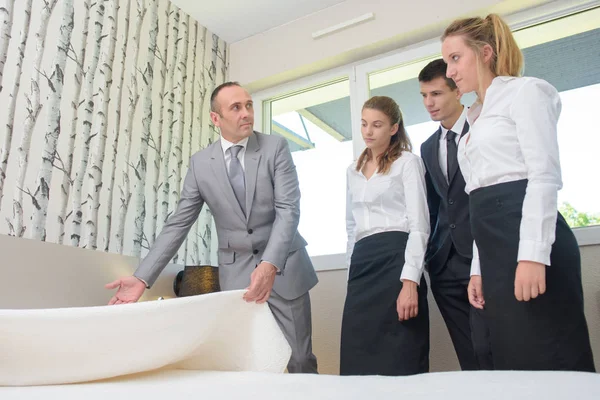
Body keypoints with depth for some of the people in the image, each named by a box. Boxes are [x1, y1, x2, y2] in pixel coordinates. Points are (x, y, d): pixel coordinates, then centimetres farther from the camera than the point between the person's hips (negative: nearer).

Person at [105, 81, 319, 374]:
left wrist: (270, 264, -28)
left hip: (283, 266, -1)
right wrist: (143, 277, -6)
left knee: (300, 361, 3)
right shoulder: (200, 163, 1)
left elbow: (289, 209, -13)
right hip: (235, 273, 2)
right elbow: (178, 223, 2)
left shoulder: (275, 147, -5)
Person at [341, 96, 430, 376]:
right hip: (362, 265, 6)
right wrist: (353, 269, 16)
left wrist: (410, 282, -19)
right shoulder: (353, 171, 19)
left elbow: (419, 225, -9)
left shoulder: (407, 162, 1)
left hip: (396, 260, -5)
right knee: (358, 359, 5)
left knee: (400, 361, -3)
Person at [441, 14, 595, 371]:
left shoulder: (524, 91, 1)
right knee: (515, 360, 11)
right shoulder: (477, 119, 24)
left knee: (549, 360, -5)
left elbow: (545, 174, -12)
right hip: (497, 244, 8)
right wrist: (479, 268, 16)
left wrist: (533, 255, -21)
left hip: (528, 237, -8)